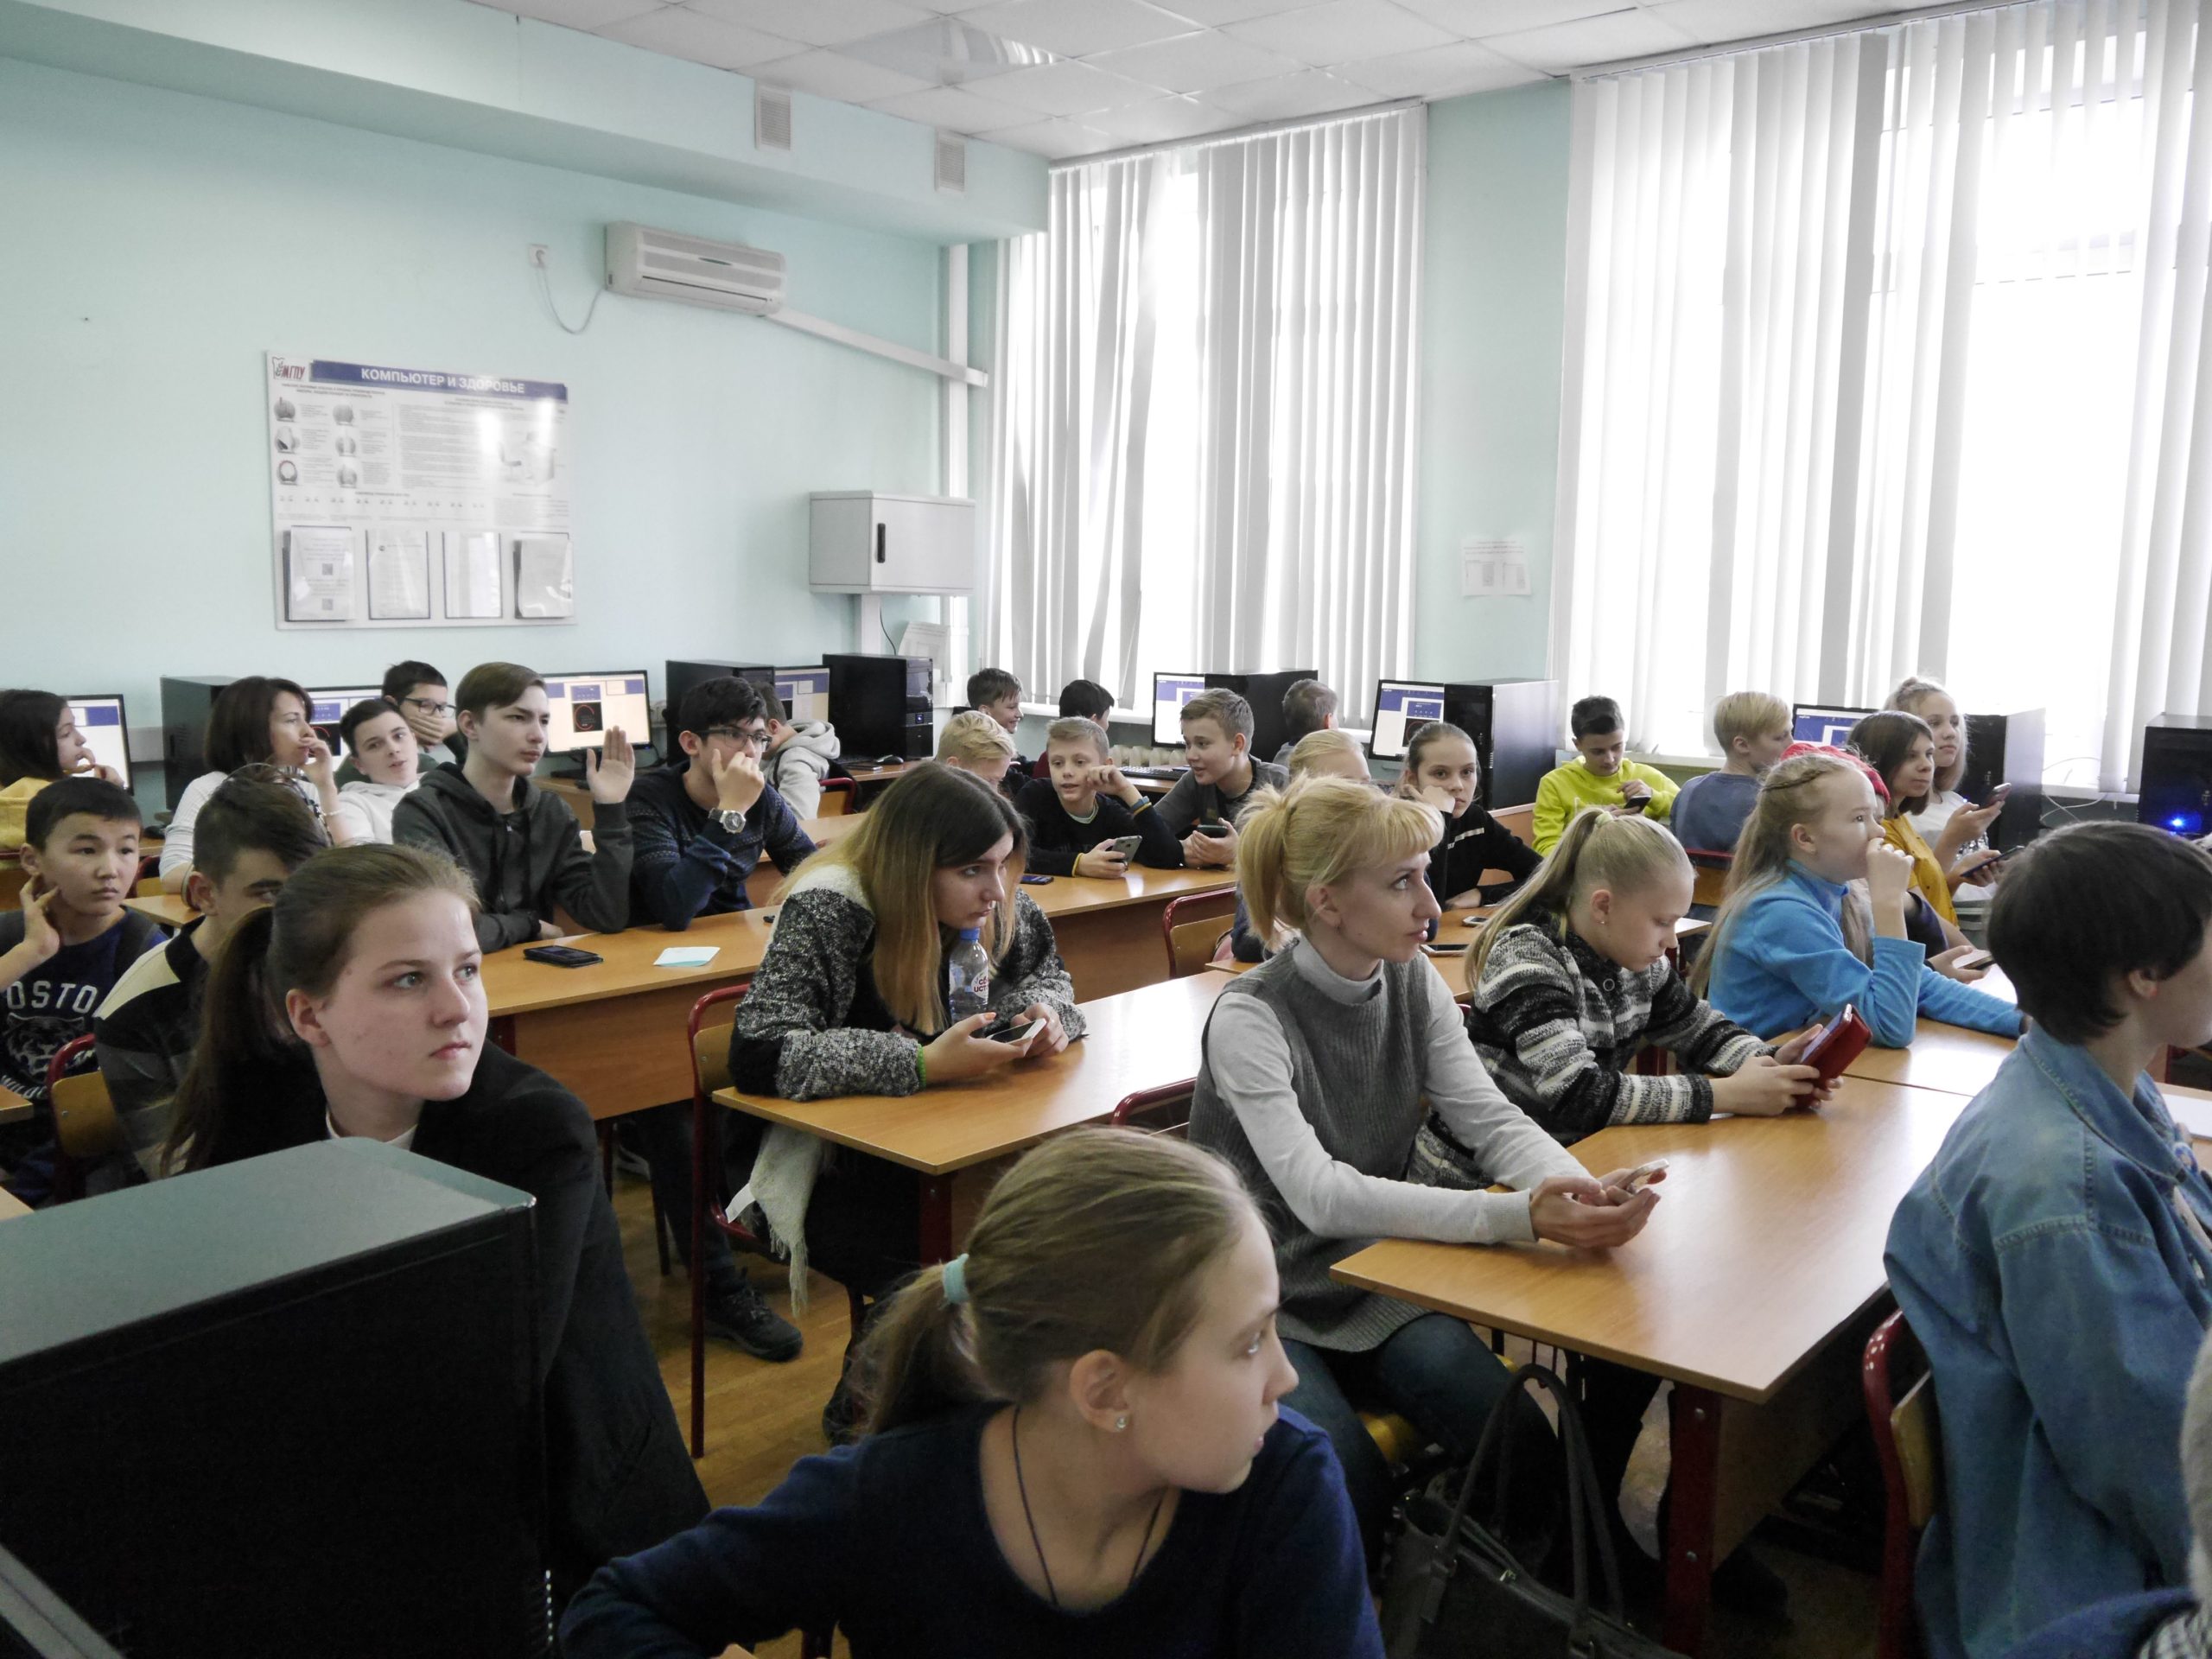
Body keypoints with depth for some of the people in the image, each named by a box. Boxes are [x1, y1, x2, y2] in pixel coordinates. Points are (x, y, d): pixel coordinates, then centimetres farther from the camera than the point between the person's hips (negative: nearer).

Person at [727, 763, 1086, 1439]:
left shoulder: (994, 909, -1)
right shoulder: (828, 914, -19)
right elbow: (757, 1055, -29)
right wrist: (924, 1063, -34)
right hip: (839, 1178, -6)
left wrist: (1045, 1012, -7)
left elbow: (1046, 973, 18)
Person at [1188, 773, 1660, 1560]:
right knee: (1349, 1485, -25)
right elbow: (1319, 1195, -30)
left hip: (1377, 1284, 5)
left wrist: (1586, 1190, -29)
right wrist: (1520, 1214, -40)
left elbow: (1493, 1119, -6)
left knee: (1528, 1451, -14)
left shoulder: (1415, 984, -1)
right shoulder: (1251, 1018, -21)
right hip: (1267, 1306, -5)